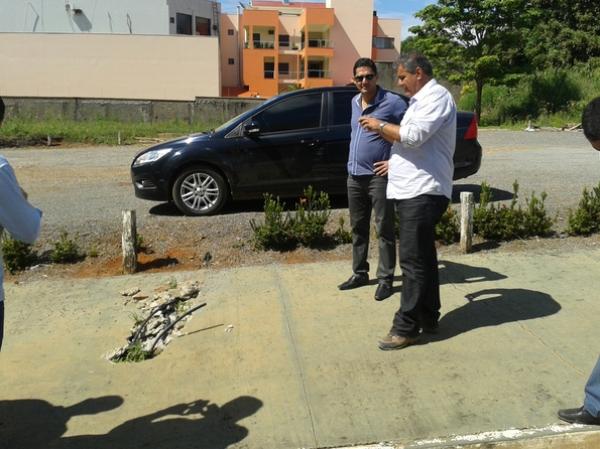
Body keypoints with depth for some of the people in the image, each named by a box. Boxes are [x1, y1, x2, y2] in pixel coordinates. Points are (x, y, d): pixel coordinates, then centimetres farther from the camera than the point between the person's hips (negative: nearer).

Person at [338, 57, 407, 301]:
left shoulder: (392, 102, -10)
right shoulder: (354, 102, 12)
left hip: (378, 176, -7)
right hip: (354, 175, 7)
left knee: (384, 229, 1)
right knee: (358, 228, 13)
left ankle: (385, 279, 10)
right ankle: (359, 273, 26)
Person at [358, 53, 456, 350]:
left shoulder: (436, 96, -8)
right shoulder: (422, 100, 24)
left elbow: (414, 135, -21)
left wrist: (380, 126, -9)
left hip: (423, 192, -11)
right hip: (414, 190, 11)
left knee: (413, 261, -8)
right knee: (423, 258, 14)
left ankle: (406, 328, -3)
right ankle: (428, 318, 24)